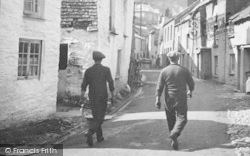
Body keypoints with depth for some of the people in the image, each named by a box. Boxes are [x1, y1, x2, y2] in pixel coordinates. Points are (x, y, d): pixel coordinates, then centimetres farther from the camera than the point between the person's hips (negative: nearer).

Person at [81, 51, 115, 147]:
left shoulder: (88, 71, 1)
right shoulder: (106, 70, -6)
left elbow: (84, 85, -2)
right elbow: (110, 83, -6)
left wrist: (82, 97, 0)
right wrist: (112, 95, 4)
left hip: (92, 97, 3)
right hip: (103, 97, -3)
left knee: (96, 117, 17)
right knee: (99, 118, -2)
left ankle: (99, 137, 23)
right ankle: (89, 133, -24)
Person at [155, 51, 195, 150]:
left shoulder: (164, 71, -2)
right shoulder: (184, 70, -2)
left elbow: (159, 86, -7)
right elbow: (191, 83, 7)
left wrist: (158, 99, -6)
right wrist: (190, 91, 27)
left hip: (169, 99, 2)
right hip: (181, 99, -2)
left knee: (171, 119, 15)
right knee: (182, 118, -2)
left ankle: (173, 139, 23)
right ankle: (174, 134, -27)